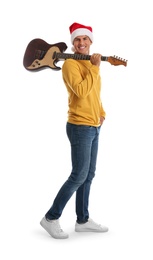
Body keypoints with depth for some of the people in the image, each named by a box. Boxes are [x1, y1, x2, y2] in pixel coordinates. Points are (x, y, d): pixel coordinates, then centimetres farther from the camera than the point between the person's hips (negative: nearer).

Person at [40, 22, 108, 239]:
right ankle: (51, 218, 7)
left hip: (94, 127, 8)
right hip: (80, 127, -8)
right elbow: (81, 91, -25)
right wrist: (95, 68, -19)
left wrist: (101, 112, 11)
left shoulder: (90, 64, 15)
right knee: (79, 176, -6)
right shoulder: (70, 64, -11)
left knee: (88, 176, 11)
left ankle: (83, 220, 22)